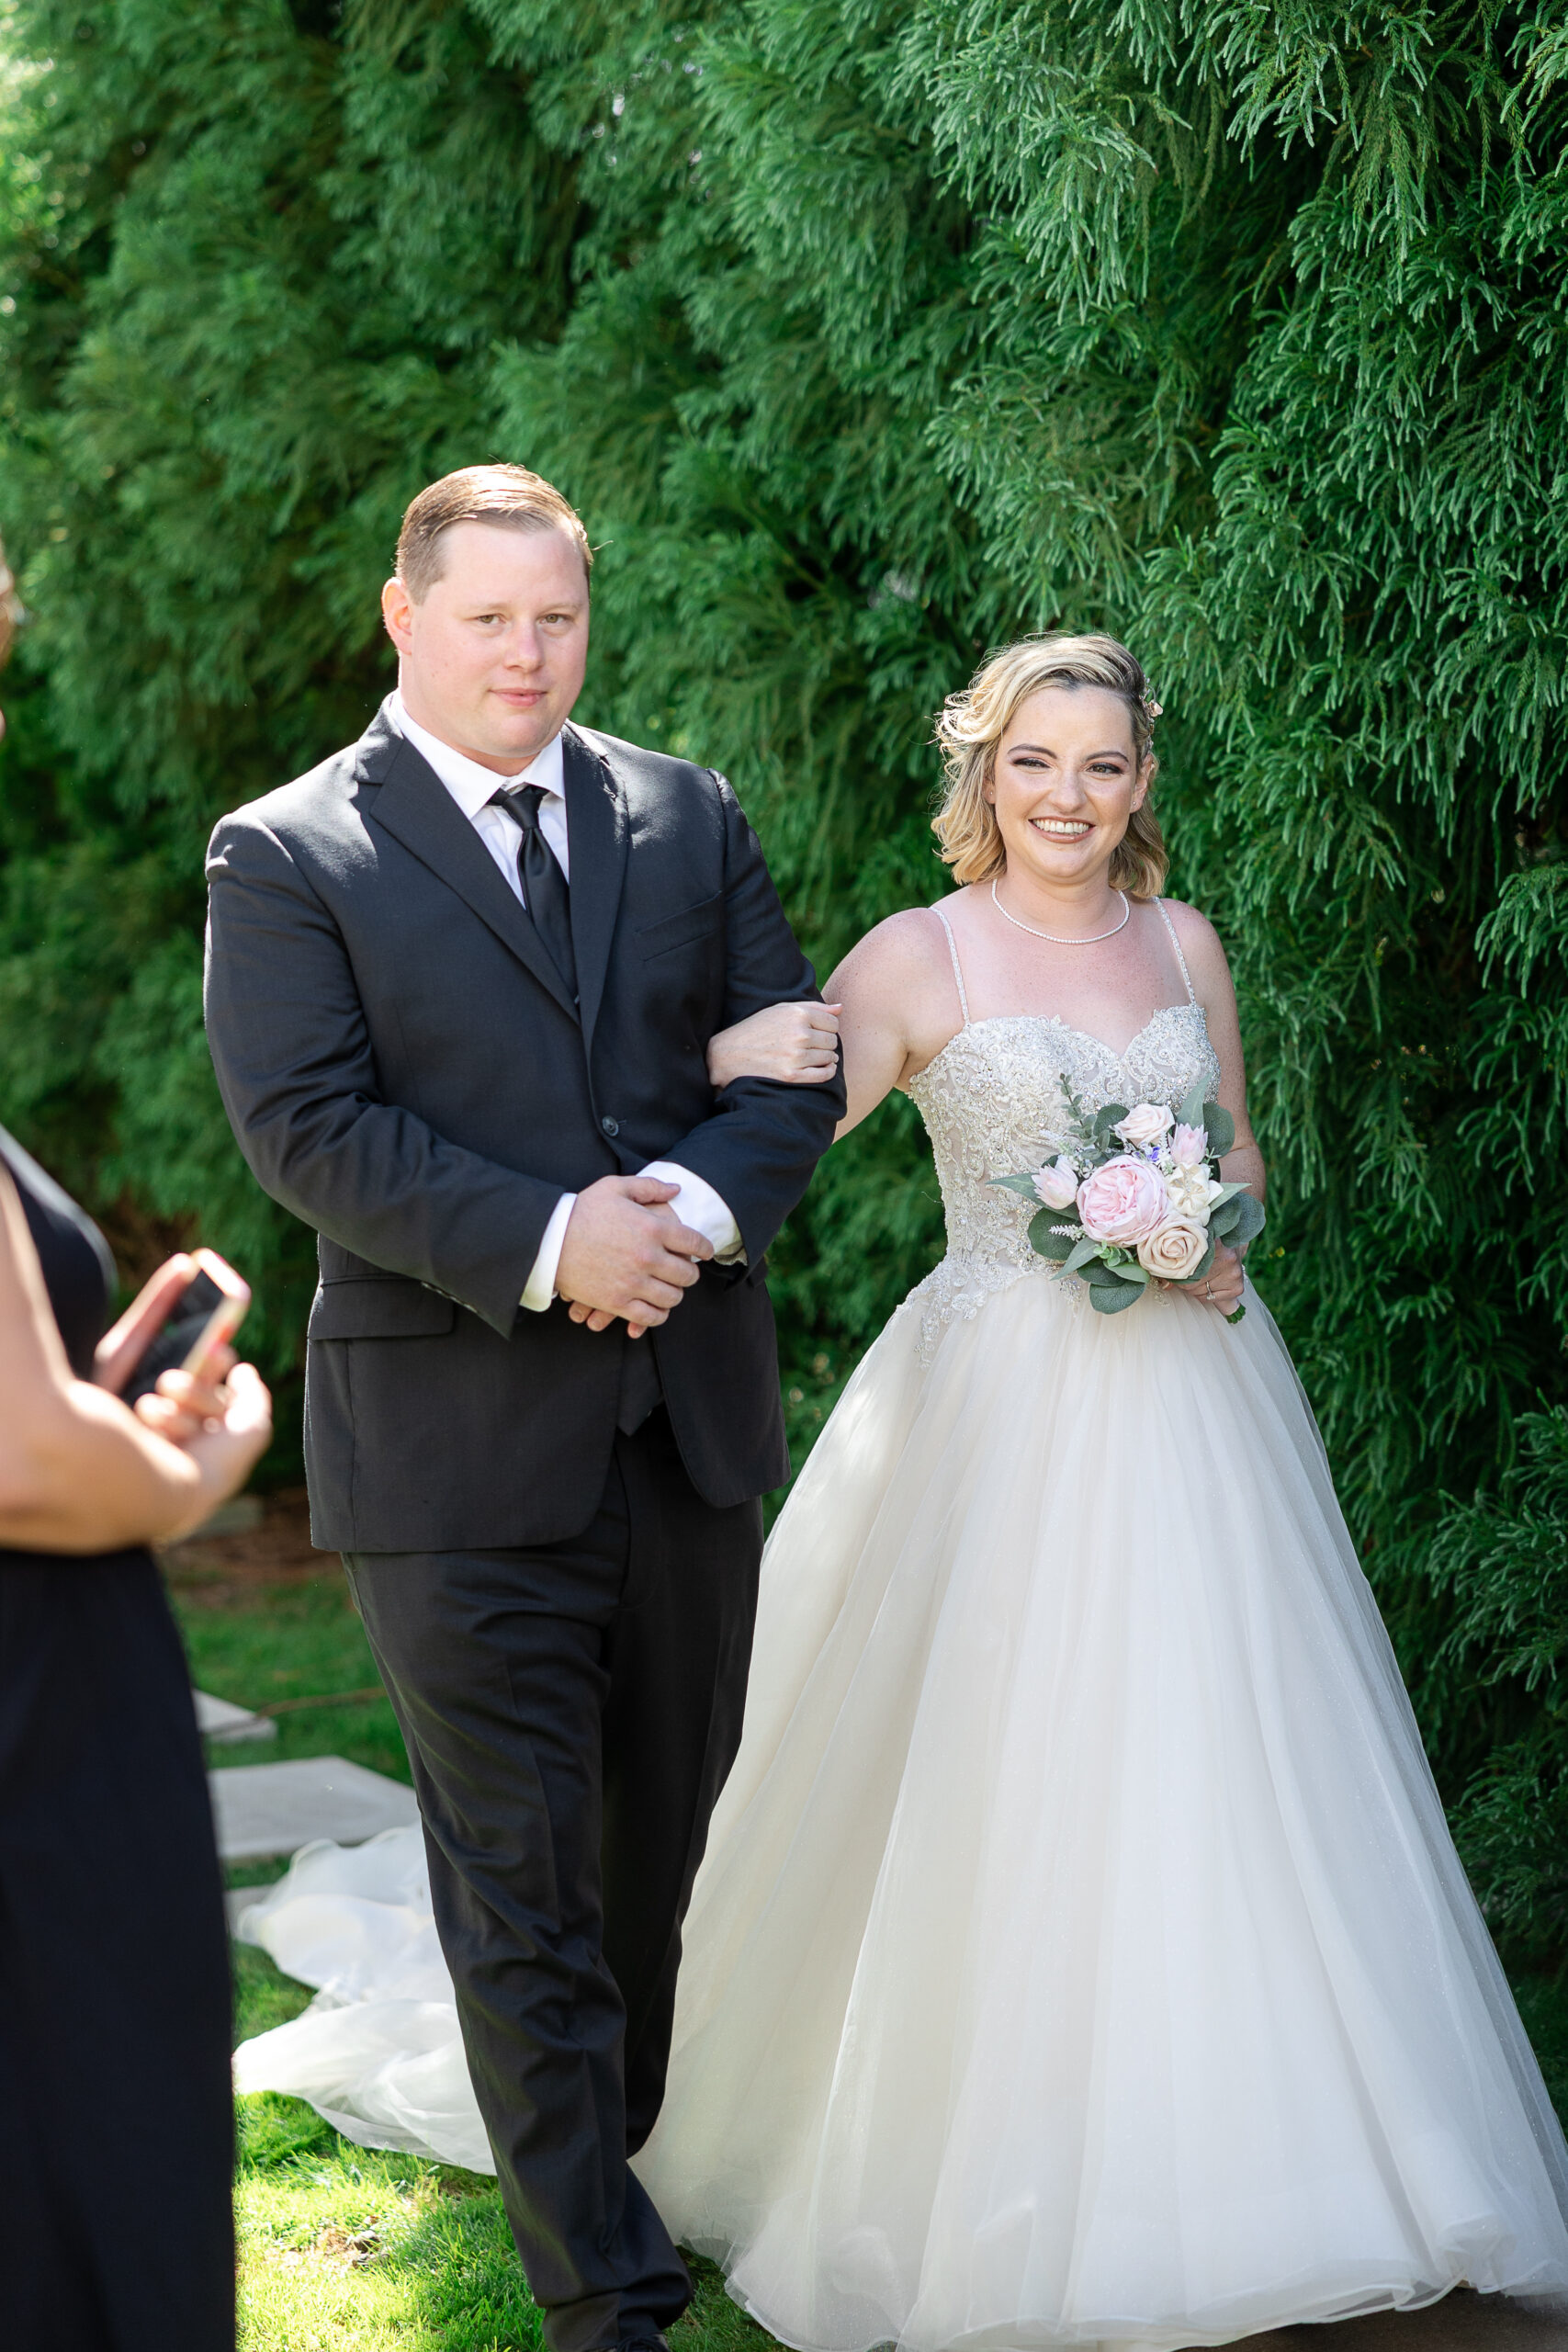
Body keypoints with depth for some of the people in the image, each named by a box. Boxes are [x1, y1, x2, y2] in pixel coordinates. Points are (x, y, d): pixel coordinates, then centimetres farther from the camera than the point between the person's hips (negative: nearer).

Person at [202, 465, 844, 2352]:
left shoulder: (687, 820, 10)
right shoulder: (287, 857, -4)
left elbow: (798, 1055, 6)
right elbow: (306, 1124, -13)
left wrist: (699, 1201, -14)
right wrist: (549, 1243, -22)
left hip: (690, 1417, 5)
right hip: (458, 1439, -4)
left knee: (675, 1840, 17)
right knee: (519, 1880, 0)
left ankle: (650, 2159, 37)